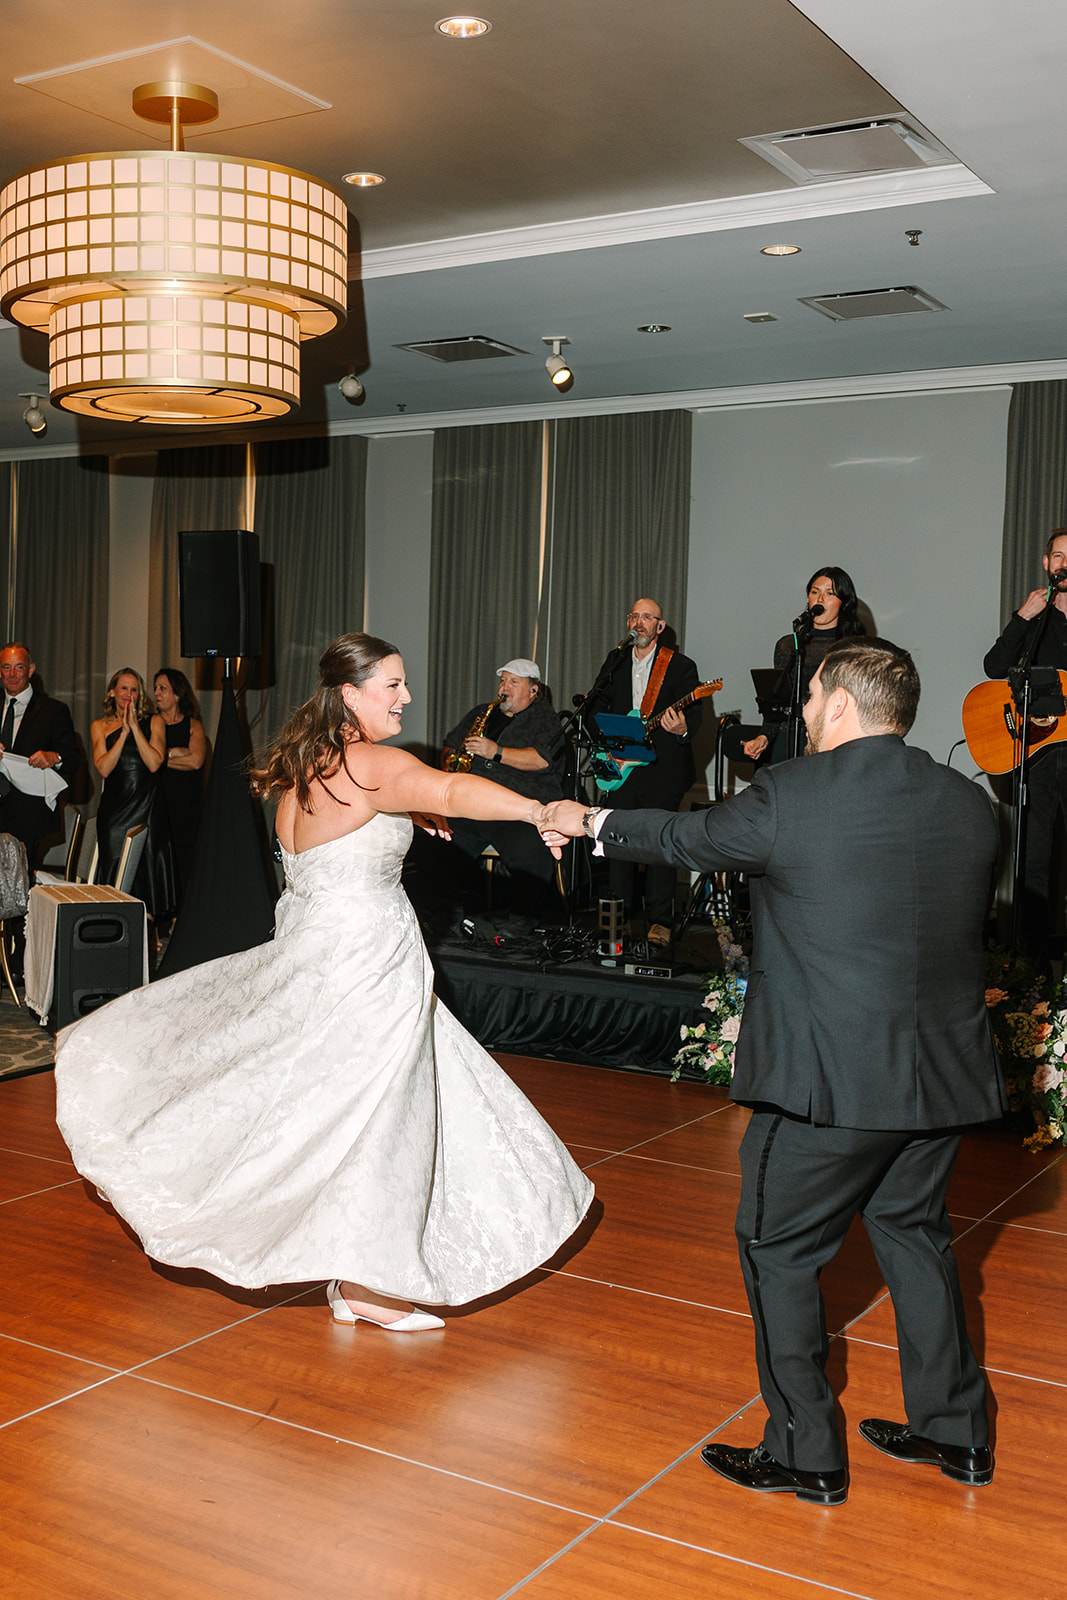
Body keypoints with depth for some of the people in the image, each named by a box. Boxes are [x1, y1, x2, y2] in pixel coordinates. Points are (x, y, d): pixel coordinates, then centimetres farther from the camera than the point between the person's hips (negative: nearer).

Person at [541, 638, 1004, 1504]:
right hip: (944, 1072, 7)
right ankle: (955, 1430, 34)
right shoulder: (972, 804, 2)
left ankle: (807, 1453, 18)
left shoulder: (788, 796, -13)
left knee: (779, 1250, 11)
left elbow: (685, 839, 3)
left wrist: (588, 822, 23)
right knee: (914, 1233, 24)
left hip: (827, 1078, -6)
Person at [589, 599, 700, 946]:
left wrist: (682, 728, -29)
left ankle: (659, 922, 1)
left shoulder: (681, 666, 1)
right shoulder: (615, 662, 14)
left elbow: (694, 714, -7)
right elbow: (595, 707, 20)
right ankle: (618, 914, 16)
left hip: (662, 770, -4)